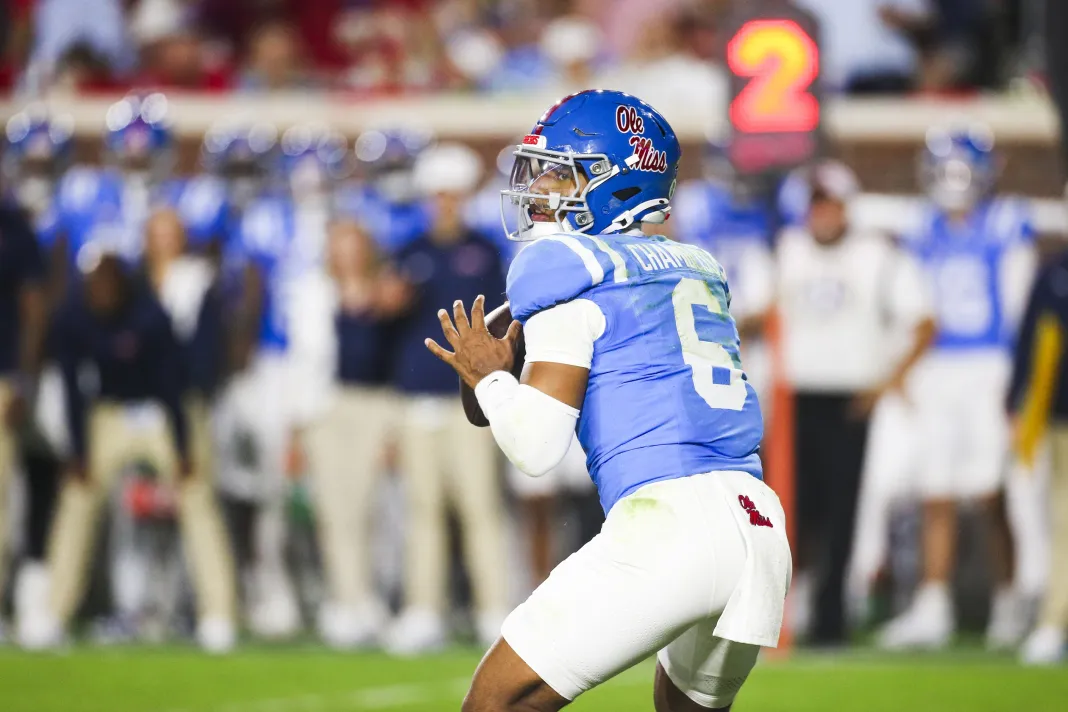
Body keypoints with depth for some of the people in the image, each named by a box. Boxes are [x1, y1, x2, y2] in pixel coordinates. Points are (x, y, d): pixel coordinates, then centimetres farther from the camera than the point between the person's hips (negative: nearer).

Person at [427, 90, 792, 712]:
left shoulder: (569, 269, 0)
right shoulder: (698, 269, 21)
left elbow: (537, 447, -5)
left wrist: (489, 377, 14)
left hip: (667, 522, -8)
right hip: (762, 527, 8)